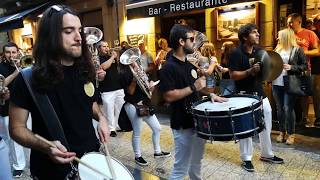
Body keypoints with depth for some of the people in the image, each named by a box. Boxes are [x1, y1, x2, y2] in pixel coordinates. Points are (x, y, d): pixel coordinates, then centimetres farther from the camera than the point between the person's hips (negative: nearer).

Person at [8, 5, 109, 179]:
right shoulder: (29, 78, -16)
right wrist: (45, 147, -28)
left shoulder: (85, 70, -1)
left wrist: (100, 117, -5)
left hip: (90, 157, 5)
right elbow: (17, 127, -10)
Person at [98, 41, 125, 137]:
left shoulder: (111, 57, 17)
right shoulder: (98, 59, -2)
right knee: (109, 110, -2)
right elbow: (104, 66, -21)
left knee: (120, 108, 11)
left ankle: (119, 125, 24)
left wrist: (116, 57, 0)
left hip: (119, 88, 6)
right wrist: (112, 57, -12)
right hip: (107, 90, -6)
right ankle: (111, 128, 9)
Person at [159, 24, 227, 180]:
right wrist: (193, 87, -22)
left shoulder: (189, 64, 9)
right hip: (183, 125, -8)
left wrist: (210, 95, 4)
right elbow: (169, 96, -25)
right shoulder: (168, 67, -17)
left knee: (196, 163, 24)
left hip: (197, 121, 8)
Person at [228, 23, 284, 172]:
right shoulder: (236, 53, -14)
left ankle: (267, 154, 36)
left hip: (260, 93, 7)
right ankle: (246, 159, 21)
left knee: (266, 126, 17)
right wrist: (250, 71, -27)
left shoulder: (259, 51, 6)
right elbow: (232, 75, -18)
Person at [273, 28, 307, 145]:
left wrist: (291, 68, -18)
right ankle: (282, 132, 21)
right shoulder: (278, 49, 14)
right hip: (277, 84, 5)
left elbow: (305, 66, -4)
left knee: (288, 109, -4)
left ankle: (291, 134, 10)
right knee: (279, 109, 10)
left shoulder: (297, 50, -2)